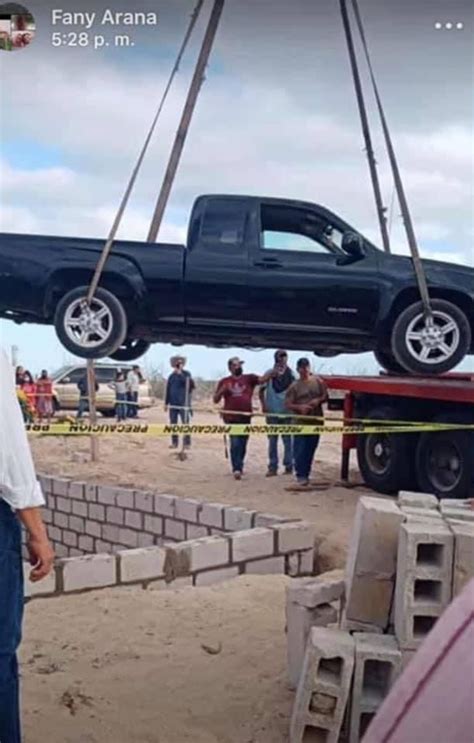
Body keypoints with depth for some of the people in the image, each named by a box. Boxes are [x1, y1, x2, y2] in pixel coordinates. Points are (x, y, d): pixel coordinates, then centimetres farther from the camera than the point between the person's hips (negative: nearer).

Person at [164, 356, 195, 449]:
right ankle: (174, 442, 16)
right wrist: (166, 403, 10)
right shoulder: (171, 376, 10)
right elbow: (168, 390, 12)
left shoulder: (186, 374, 0)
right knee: (173, 423, 8)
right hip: (173, 404, 4)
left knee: (185, 424, -3)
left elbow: (190, 384, -20)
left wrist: (180, 374, -20)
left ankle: (186, 443, 1)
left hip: (183, 404, -4)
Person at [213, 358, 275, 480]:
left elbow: (262, 379, -9)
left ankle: (239, 467, 26)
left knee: (243, 444, 11)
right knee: (235, 443, -13)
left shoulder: (249, 378, 7)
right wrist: (222, 390, -11)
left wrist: (271, 373, -26)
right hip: (231, 418, -2)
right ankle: (237, 469, -14)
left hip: (245, 417, 2)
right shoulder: (224, 382, 6)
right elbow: (215, 400, 7)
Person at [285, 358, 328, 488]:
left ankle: (306, 474, 21)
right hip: (300, 422, -3)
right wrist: (299, 407, -21)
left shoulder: (317, 381, 6)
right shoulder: (294, 386, -1)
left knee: (310, 449, 10)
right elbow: (288, 404, -4)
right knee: (300, 450, -6)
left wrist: (318, 400, -10)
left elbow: (325, 396, 11)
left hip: (316, 421, 3)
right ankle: (301, 475, 2)